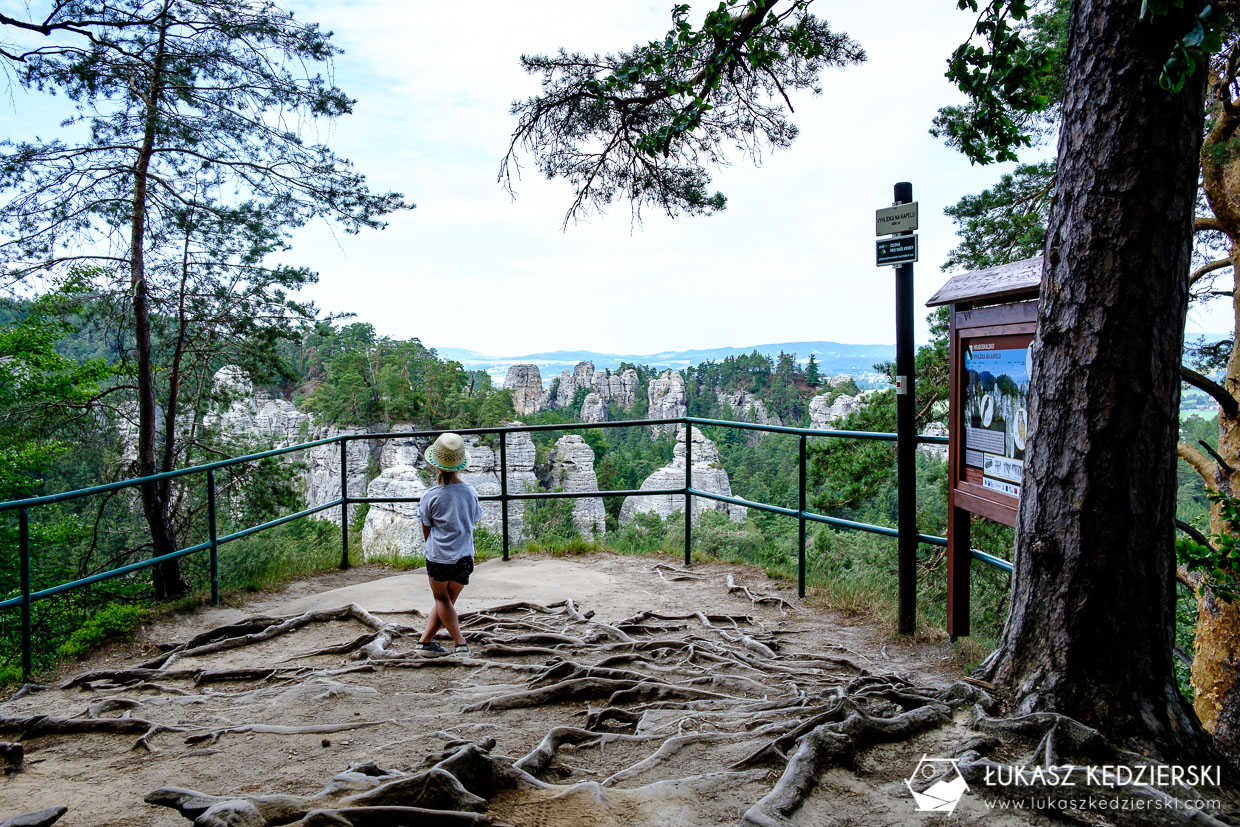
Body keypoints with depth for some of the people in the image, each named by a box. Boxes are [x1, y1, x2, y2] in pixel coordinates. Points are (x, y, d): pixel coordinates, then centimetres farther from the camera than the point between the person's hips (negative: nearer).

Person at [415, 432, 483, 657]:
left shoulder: (431, 497, -9)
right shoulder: (470, 493, -2)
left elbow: (426, 532, 1)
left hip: (437, 557, -2)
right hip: (464, 558, 2)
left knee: (442, 600, 17)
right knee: (447, 600, 18)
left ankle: (460, 643, 8)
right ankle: (425, 641, 18)